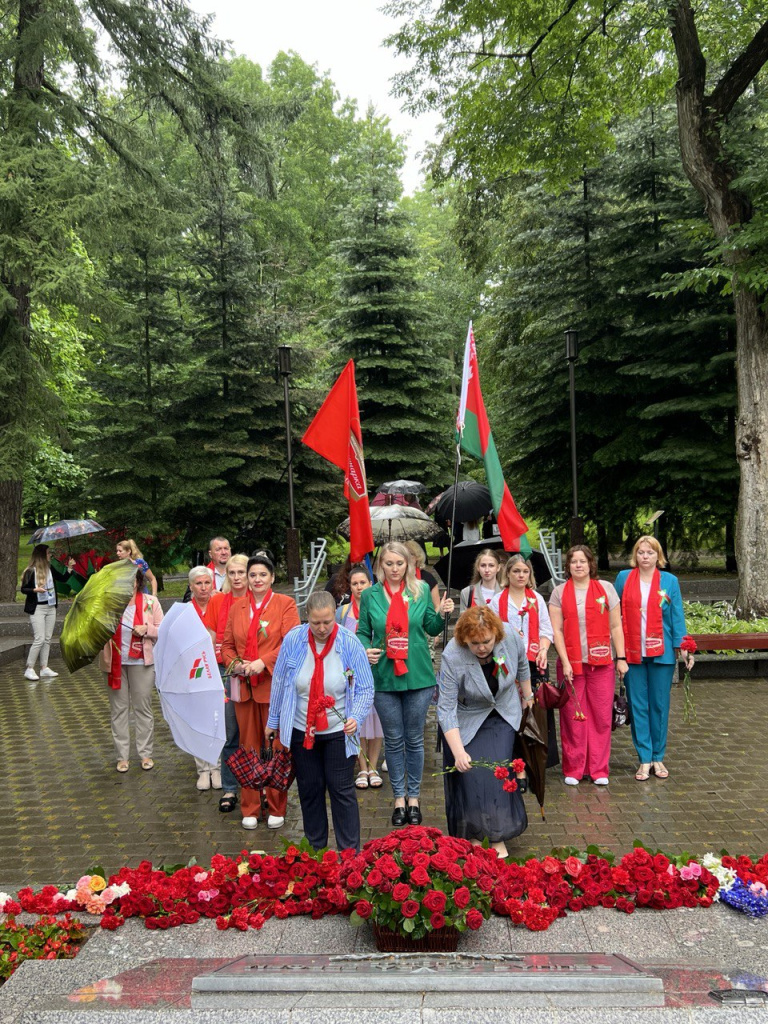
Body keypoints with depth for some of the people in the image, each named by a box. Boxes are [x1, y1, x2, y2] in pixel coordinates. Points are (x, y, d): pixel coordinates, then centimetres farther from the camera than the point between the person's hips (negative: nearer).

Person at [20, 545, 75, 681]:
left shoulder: (50, 568, 5)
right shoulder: (30, 571, -12)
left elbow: (63, 579, 12)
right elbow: (23, 589, -7)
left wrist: (70, 568, 0)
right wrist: (35, 590, -24)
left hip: (51, 608, 6)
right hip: (37, 609, -6)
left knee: (47, 639, 8)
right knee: (39, 639, -11)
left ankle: (44, 668, 15)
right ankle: (29, 669, 0)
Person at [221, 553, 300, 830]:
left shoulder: (285, 603, -2)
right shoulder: (237, 607, 12)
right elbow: (227, 644, 12)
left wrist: (263, 662, -20)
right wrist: (234, 664, -7)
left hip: (274, 685, -4)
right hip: (244, 686, 4)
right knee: (248, 747, 10)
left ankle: (276, 809, 17)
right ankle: (250, 809, 21)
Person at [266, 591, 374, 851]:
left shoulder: (350, 643, -13)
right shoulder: (293, 640, -9)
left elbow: (365, 688, -8)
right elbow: (279, 682, 2)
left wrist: (356, 716, -25)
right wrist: (273, 721, 7)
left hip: (338, 731, -2)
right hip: (301, 730, 2)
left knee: (342, 790, 2)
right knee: (309, 790, 13)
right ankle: (314, 849, 29)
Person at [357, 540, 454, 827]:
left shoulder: (421, 590, 2)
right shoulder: (370, 595, 0)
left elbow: (431, 628, 8)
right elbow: (363, 632, 6)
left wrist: (441, 614, -12)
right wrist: (365, 649, -14)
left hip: (418, 676, 0)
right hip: (384, 677, 0)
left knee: (414, 739, 10)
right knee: (394, 741, 10)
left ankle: (414, 798, 25)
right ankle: (399, 799, 25)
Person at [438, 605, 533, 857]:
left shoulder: (511, 640, -23)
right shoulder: (452, 657, -32)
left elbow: (522, 667, 1)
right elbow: (446, 709, -29)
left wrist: (528, 697, 14)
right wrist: (458, 751, -36)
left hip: (502, 715, 2)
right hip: (466, 720, -2)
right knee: (470, 774, -5)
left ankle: (498, 837, 5)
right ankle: (473, 835, 16)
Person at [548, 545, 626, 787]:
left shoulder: (606, 588, 6)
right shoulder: (559, 592, 5)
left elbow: (616, 626, 6)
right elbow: (556, 630, 0)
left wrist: (621, 658, 2)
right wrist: (565, 662, -7)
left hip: (601, 663, 1)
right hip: (571, 663, 0)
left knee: (601, 716, 2)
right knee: (572, 717, 2)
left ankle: (599, 769, 14)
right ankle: (573, 769, 13)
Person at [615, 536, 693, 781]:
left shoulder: (669, 581, 4)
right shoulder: (623, 577, 4)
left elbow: (677, 616, 5)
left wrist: (683, 647, -2)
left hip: (661, 652, 0)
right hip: (632, 652, 0)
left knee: (660, 705, 6)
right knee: (637, 706, 3)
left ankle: (658, 758, 19)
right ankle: (644, 759, 11)